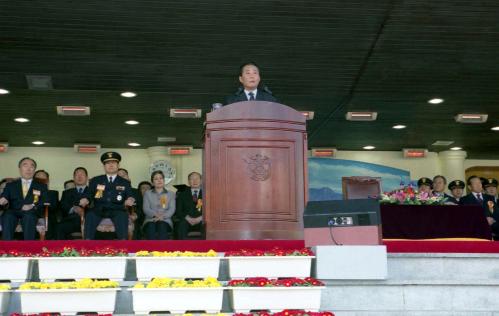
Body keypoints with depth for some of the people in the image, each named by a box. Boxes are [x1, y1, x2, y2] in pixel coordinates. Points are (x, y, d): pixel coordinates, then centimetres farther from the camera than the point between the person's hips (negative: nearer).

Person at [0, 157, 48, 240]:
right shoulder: (10, 185, 27)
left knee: (28, 216, -38)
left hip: (32, 213, -1)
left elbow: (46, 202, 9)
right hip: (13, 212, 1)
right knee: (8, 216, -35)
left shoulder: (42, 186, 23)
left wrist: (33, 206, -12)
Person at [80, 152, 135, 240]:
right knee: (90, 215, -32)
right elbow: (89, 195, 13)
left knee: (122, 215, -34)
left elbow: (129, 197, 11)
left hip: (117, 211, 0)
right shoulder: (95, 181, 18)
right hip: (98, 210, 1)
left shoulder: (125, 183, 17)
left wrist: (129, 200, -12)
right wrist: (86, 200, -10)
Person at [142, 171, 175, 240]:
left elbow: (172, 209, 5)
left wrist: (163, 216, -16)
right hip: (150, 219, 0)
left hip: (165, 220, 0)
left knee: (161, 226, -35)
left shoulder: (171, 194, 20)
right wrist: (155, 214, -15)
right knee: (151, 226, -35)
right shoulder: (147, 193, 20)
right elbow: (146, 209, 6)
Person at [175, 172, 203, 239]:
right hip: (187, 221, 1)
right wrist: (188, 218, -10)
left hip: (201, 221, -1)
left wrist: (200, 218, -13)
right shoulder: (182, 194, 20)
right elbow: (179, 211, 9)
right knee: (182, 224, -33)